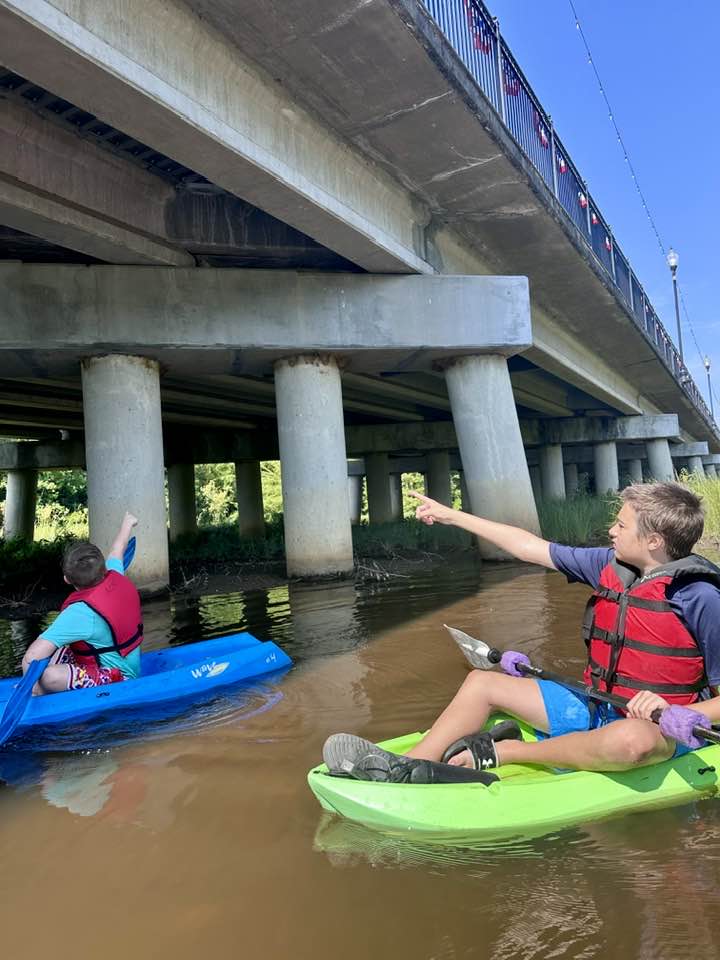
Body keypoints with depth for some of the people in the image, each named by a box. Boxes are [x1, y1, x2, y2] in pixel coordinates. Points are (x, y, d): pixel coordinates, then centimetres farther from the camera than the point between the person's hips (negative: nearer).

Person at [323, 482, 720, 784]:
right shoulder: (608, 565, 1)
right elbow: (530, 546, 5)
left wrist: (679, 716, -29)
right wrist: (451, 515, 7)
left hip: (654, 729, -6)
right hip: (594, 710, 7)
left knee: (631, 739, -43)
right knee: (481, 681, 2)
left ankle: (502, 751, -22)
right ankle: (407, 768, -16)